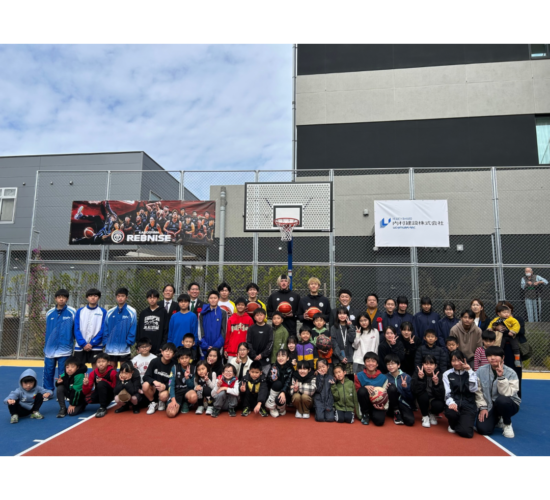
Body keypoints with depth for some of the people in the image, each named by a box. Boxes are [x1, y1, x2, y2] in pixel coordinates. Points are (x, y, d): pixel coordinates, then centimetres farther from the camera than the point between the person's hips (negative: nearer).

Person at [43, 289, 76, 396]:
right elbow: (47, 331, 15)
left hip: (65, 350, -3)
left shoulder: (72, 312, -5)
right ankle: (47, 391, 24)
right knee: (48, 372, 8)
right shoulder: (49, 313, 5)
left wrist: (77, 345, 1)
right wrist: (45, 347, 17)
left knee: (63, 374, 5)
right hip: (50, 349, 3)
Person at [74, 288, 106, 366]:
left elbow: (103, 331, -3)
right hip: (80, 347, 2)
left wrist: (92, 343, -12)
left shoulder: (103, 312, 2)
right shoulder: (80, 311, 8)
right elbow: (76, 329, 2)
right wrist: (83, 344, -10)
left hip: (96, 347, -2)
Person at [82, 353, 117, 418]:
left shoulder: (112, 372, -20)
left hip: (110, 394, -4)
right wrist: (86, 384, -32)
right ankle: (105, 402, 6)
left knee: (101, 383, -31)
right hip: (99, 394, 4)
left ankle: (103, 408, -17)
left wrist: (103, 381, -25)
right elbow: (86, 392, -10)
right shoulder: (93, 373, -9)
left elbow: (116, 387, -17)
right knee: (87, 399, -27)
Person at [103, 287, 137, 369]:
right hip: (110, 349, 3)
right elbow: (105, 329, 9)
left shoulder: (131, 312, -4)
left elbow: (133, 330, -6)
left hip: (124, 349, -3)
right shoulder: (110, 312, 7)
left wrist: (128, 343, -12)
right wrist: (106, 342, 0)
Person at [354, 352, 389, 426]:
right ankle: (365, 414, -7)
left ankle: (372, 414, 8)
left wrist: (384, 406, -21)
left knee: (379, 421, -31)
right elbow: (357, 391, -3)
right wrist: (365, 387, -22)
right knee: (362, 390, -31)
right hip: (365, 404, 1)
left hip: (377, 405, 0)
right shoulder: (359, 376, -3)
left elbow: (385, 395, -2)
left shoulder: (383, 378, -2)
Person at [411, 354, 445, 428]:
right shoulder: (419, 372, -21)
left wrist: (436, 383, -44)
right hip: (423, 398, 0)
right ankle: (425, 416, -4)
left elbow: (441, 396, -27)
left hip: (435, 399, 0)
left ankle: (433, 414, 7)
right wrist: (420, 378, -45)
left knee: (439, 406, -31)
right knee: (423, 395, -32)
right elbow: (414, 390, -31)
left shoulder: (439, 374, -22)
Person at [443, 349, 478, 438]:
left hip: (468, 405, 0)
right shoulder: (447, 374, 5)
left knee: (466, 432, -23)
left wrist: (469, 371, -10)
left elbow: (473, 389, -9)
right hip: (454, 403, 0)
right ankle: (453, 425, 2)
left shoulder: (471, 373, 9)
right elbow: (447, 393, -7)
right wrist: (451, 403, -29)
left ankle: (465, 421, 17)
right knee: (451, 412, -38)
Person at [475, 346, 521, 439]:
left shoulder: (510, 373, -13)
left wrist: (501, 377, -31)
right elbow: (478, 391, -2)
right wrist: (483, 407, -9)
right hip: (489, 406, 2)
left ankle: (507, 424, -6)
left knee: (502, 400, -38)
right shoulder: (481, 371, -6)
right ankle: (497, 420, 20)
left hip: (508, 405, -2)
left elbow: (506, 394, -25)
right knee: (483, 429, -18)